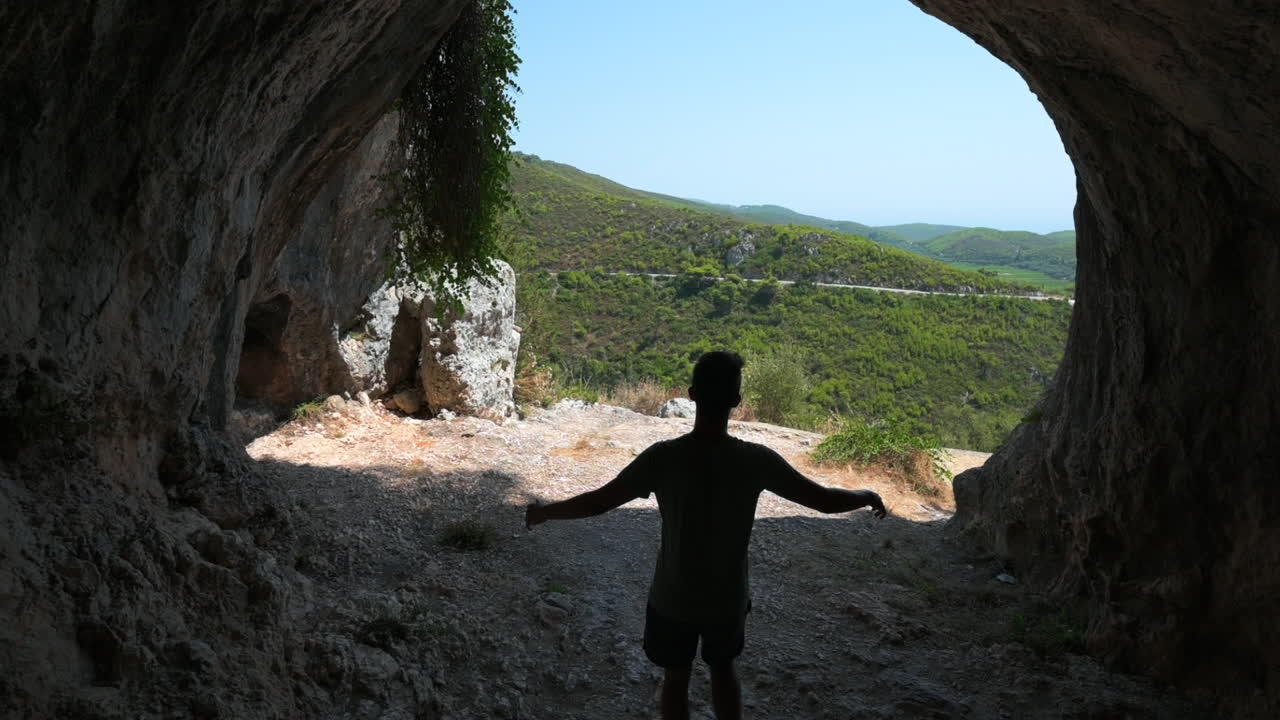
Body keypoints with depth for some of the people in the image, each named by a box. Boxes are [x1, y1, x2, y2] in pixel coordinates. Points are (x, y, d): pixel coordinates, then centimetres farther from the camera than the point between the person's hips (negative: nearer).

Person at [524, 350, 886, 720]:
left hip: (673, 599, -1)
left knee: (676, 676, 21)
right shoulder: (756, 460, -19)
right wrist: (867, 496, 11)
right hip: (728, 598, 1)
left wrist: (544, 512, 1)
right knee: (723, 667, 27)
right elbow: (824, 499, -10)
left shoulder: (663, 457, -22)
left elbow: (596, 502, -17)